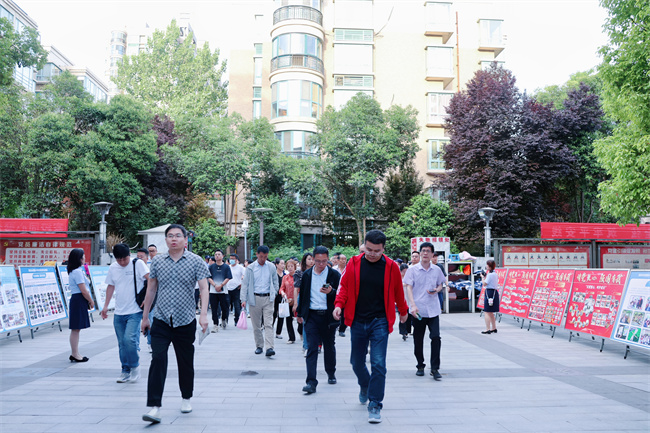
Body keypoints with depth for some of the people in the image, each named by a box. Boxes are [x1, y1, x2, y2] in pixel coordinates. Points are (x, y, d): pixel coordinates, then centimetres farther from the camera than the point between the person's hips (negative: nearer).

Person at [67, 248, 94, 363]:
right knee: (76, 329, -4)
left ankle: (75, 354, 17)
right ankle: (75, 354, 0)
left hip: (75, 300, 10)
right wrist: (91, 301, -5)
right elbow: (83, 290, -17)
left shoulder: (73, 271, 17)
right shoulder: (78, 272, -15)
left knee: (76, 329, 12)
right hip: (79, 301, -10)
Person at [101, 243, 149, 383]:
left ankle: (135, 366, 5)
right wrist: (105, 306, 17)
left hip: (134, 311, -5)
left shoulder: (138, 263, -7)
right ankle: (125, 371, 22)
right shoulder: (112, 268, 9)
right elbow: (110, 286, 19)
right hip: (119, 312, 5)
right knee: (122, 344, 9)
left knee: (129, 339, -17)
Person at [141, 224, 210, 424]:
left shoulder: (196, 261, -2)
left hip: (185, 321, -1)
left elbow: (204, 288, -8)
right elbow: (151, 289, 12)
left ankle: (186, 398, 31)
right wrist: (145, 316, 12)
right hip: (161, 320, 1)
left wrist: (203, 314, -20)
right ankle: (154, 407, -10)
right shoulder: (157, 261, 5)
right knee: (158, 360, -11)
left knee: (186, 363, 11)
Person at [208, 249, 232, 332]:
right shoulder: (211, 267, 7)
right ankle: (215, 325, 5)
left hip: (223, 291, -1)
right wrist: (215, 285, -12)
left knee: (225, 308, 1)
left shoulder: (226, 267, 3)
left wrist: (220, 285, -13)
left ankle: (224, 320, 27)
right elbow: (209, 278, 2)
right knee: (214, 309, 0)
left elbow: (228, 278, -2)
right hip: (213, 291, 1)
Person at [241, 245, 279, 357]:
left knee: (268, 324, -9)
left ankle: (269, 348, -13)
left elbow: (275, 282, 16)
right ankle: (259, 346, 20)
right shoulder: (250, 268, 2)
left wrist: (274, 294, 8)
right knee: (256, 325, 7)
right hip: (255, 299, 0)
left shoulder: (271, 267, 6)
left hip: (268, 298, 0)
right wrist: (244, 299, -4)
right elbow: (245, 284, 2)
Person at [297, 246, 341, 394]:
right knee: (311, 348, -7)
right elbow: (302, 294, 16)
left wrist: (331, 292, -27)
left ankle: (331, 374, 35)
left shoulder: (335, 275, -2)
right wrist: (300, 313, 19)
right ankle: (311, 382, -9)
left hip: (328, 316, -1)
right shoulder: (307, 275, 6)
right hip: (311, 316, 1)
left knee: (329, 347, 14)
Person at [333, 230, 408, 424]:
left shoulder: (391, 267, -4)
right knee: (357, 362, 14)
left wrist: (403, 311, 21)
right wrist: (339, 304, -11)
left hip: (380, 322, -2)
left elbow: (398, 291, 10)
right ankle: (365, 386, 44)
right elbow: (344, 286, 6)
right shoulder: (354, 264, -2)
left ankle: (375, 406, 1)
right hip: (357, 322, 2)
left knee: (378, 364, -8)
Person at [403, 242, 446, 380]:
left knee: (436, 337, -9)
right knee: (418, 340, 6)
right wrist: (413, 305, -18)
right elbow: (409, 287, -5)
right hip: (418, 310, -1)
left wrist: (436, 290, -3)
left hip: (433, 310, 1)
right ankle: (420, 366, 23)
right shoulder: (412, 269, 0)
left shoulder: (437, 270, 8)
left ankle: (435, 369, 0)